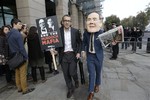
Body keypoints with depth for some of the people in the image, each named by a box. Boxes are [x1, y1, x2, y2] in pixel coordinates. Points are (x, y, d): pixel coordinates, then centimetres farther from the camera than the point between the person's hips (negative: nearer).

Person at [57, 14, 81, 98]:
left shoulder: (75, 31, -1)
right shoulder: (58, 31, -3)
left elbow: (79, 42, 7)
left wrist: (78, 52, -2)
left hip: (72, 55, -1)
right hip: (63, 56, 1)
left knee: (72, 72, -1)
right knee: (66, 74, 9)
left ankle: (76, 80, 37)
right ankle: (70, 89, 33)